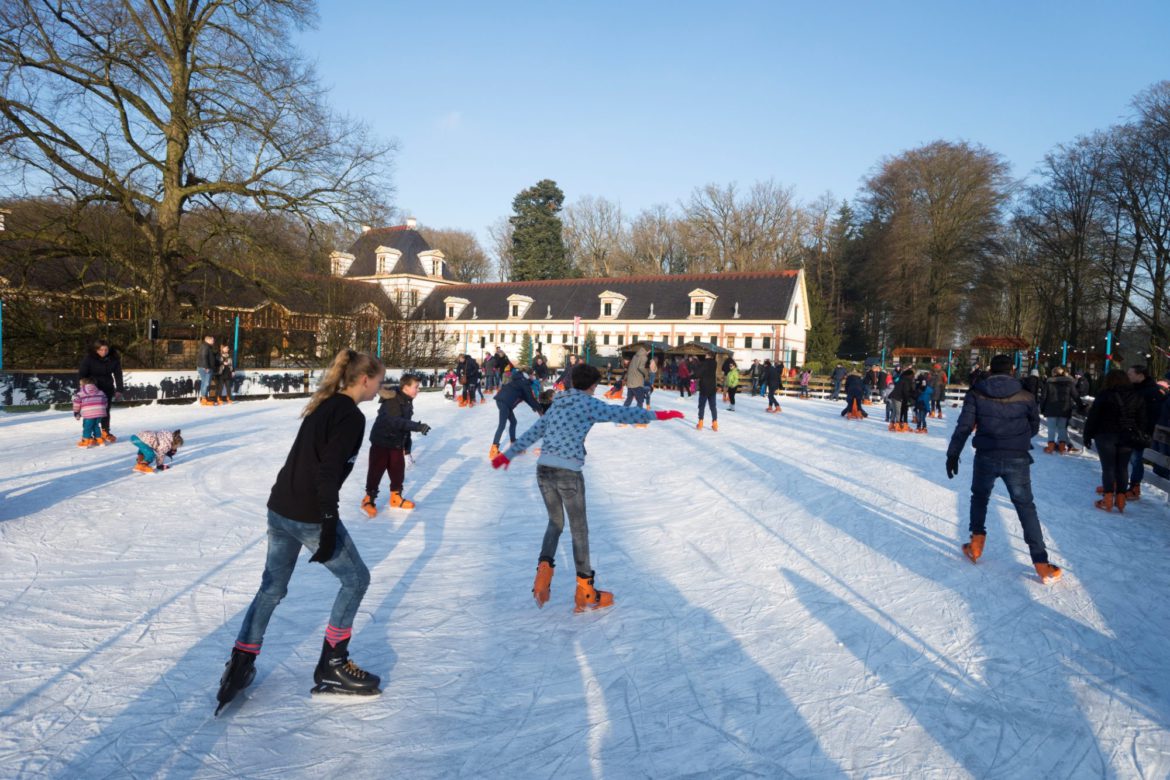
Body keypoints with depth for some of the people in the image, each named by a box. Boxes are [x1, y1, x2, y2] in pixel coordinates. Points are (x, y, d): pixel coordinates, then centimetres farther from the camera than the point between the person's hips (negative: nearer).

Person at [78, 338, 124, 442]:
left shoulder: (114, 359, -8)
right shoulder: (88, 359, -17)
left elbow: (118, 375, -2)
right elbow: (81, 374, -15)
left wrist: (119, 390, -6)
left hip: (107, 388, 3)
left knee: (106, 410, 11)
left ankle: (105, 432, 23)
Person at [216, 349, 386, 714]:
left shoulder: (323, 405, 12)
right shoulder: (351, 417, -15)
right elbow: (328, 473, -22)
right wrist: (329, 527, -21)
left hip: (280, 509, 9)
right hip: (309, 517, -9)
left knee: (272, 587, 19)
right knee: (356, 578, 8)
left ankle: (240, 665, 20)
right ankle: (332, 666, 15)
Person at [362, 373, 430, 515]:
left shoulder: (408, 402, 5)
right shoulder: (392, 400, -24)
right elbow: (396, 422, -37)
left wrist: (407, 445, 16)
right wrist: (418, 426, -43)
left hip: (396, 444, 8)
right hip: (381, 442, -8)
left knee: (398, 470, 11)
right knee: (376, 471, 1)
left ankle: (396, 498, 27)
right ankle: (369, 500, 16)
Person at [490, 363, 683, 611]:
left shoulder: (558, 404, 18)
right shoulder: (588, 404, -1)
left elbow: (533, 432, 23)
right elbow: (623, 413, -10)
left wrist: (508, 454, 32)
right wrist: (658, 415, -8)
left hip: (543, 469, 6)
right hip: (568, 473, -6)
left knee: (555, 522, 23)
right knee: (579, 530, 6)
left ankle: (544, 570, 2)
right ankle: (585, 593, 14)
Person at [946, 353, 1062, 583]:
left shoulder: (976, 394, -3)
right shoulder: (1025, 397, 1)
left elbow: (964, 425, -7)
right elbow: (1034, 426, 14)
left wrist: (953, 454, -3)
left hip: (986, 458, 0)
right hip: (1017, 459, 0)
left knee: (979, 497, 23)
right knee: (1026, 506, 6)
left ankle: (976, 545, 21)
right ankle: (1041, 563, 1)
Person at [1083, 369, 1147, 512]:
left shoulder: (1104, 396, -8)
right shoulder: (1137, 398, 6)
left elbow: (1092, 418, -7)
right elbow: (1142, 421, 9)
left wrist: (1087, 436, -1)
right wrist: (1140, 439, 15)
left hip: (1106, 436, -4)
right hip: (1128, 437, 4)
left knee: (1108, 467, 0)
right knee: (1122, 468, 9)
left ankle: (1108, 500, -1)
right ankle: (1120, 500, 12)